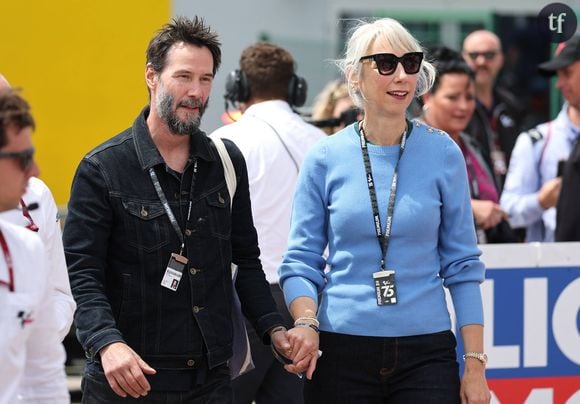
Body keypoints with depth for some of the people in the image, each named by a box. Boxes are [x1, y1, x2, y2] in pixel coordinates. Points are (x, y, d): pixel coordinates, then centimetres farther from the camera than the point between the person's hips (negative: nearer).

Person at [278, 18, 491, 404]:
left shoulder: (442, 153, 2)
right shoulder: (325, 159, 2)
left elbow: (461, 264, 5)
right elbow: (302, 260, 5)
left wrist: (475, 362, 0)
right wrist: (306, 322, -15)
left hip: (426, 353, 0)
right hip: (340, 353, 0)